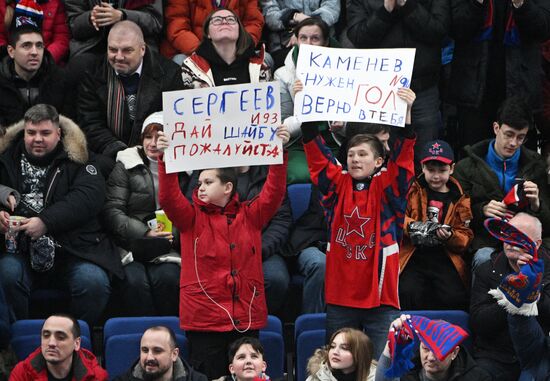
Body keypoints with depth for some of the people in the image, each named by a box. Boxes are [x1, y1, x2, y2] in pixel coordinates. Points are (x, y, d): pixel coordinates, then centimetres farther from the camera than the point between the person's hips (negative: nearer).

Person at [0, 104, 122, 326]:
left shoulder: (76, 161, 6)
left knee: (93, 281, -28)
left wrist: (46, 222, -22)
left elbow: (90, 196, -10)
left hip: (72, 253, -1)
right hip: (22, 252, 1)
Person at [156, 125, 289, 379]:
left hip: (247, 318, 2)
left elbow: (274, 192, -4)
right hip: (204, 318, -1)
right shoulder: (192, 218, 5)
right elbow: (168, 198, -11)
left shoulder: (250, 216, 8)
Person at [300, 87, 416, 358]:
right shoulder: (338, 185, 7)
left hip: (380, 296, -3)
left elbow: (403, 157, -12)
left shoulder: (386, 188, 1)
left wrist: (406, 112, -24)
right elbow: (316, 153, 1)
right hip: (340, 296, 3)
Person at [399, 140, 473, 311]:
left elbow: (466, 238, 11)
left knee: (455, 298, -22)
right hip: (414, 256, -1)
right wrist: (411, 226, -19)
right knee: (408, 294, -27)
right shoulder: (412, 191, 10)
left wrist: (450, 237, -12)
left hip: (445, 258, 1)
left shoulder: (459, 199, 14)